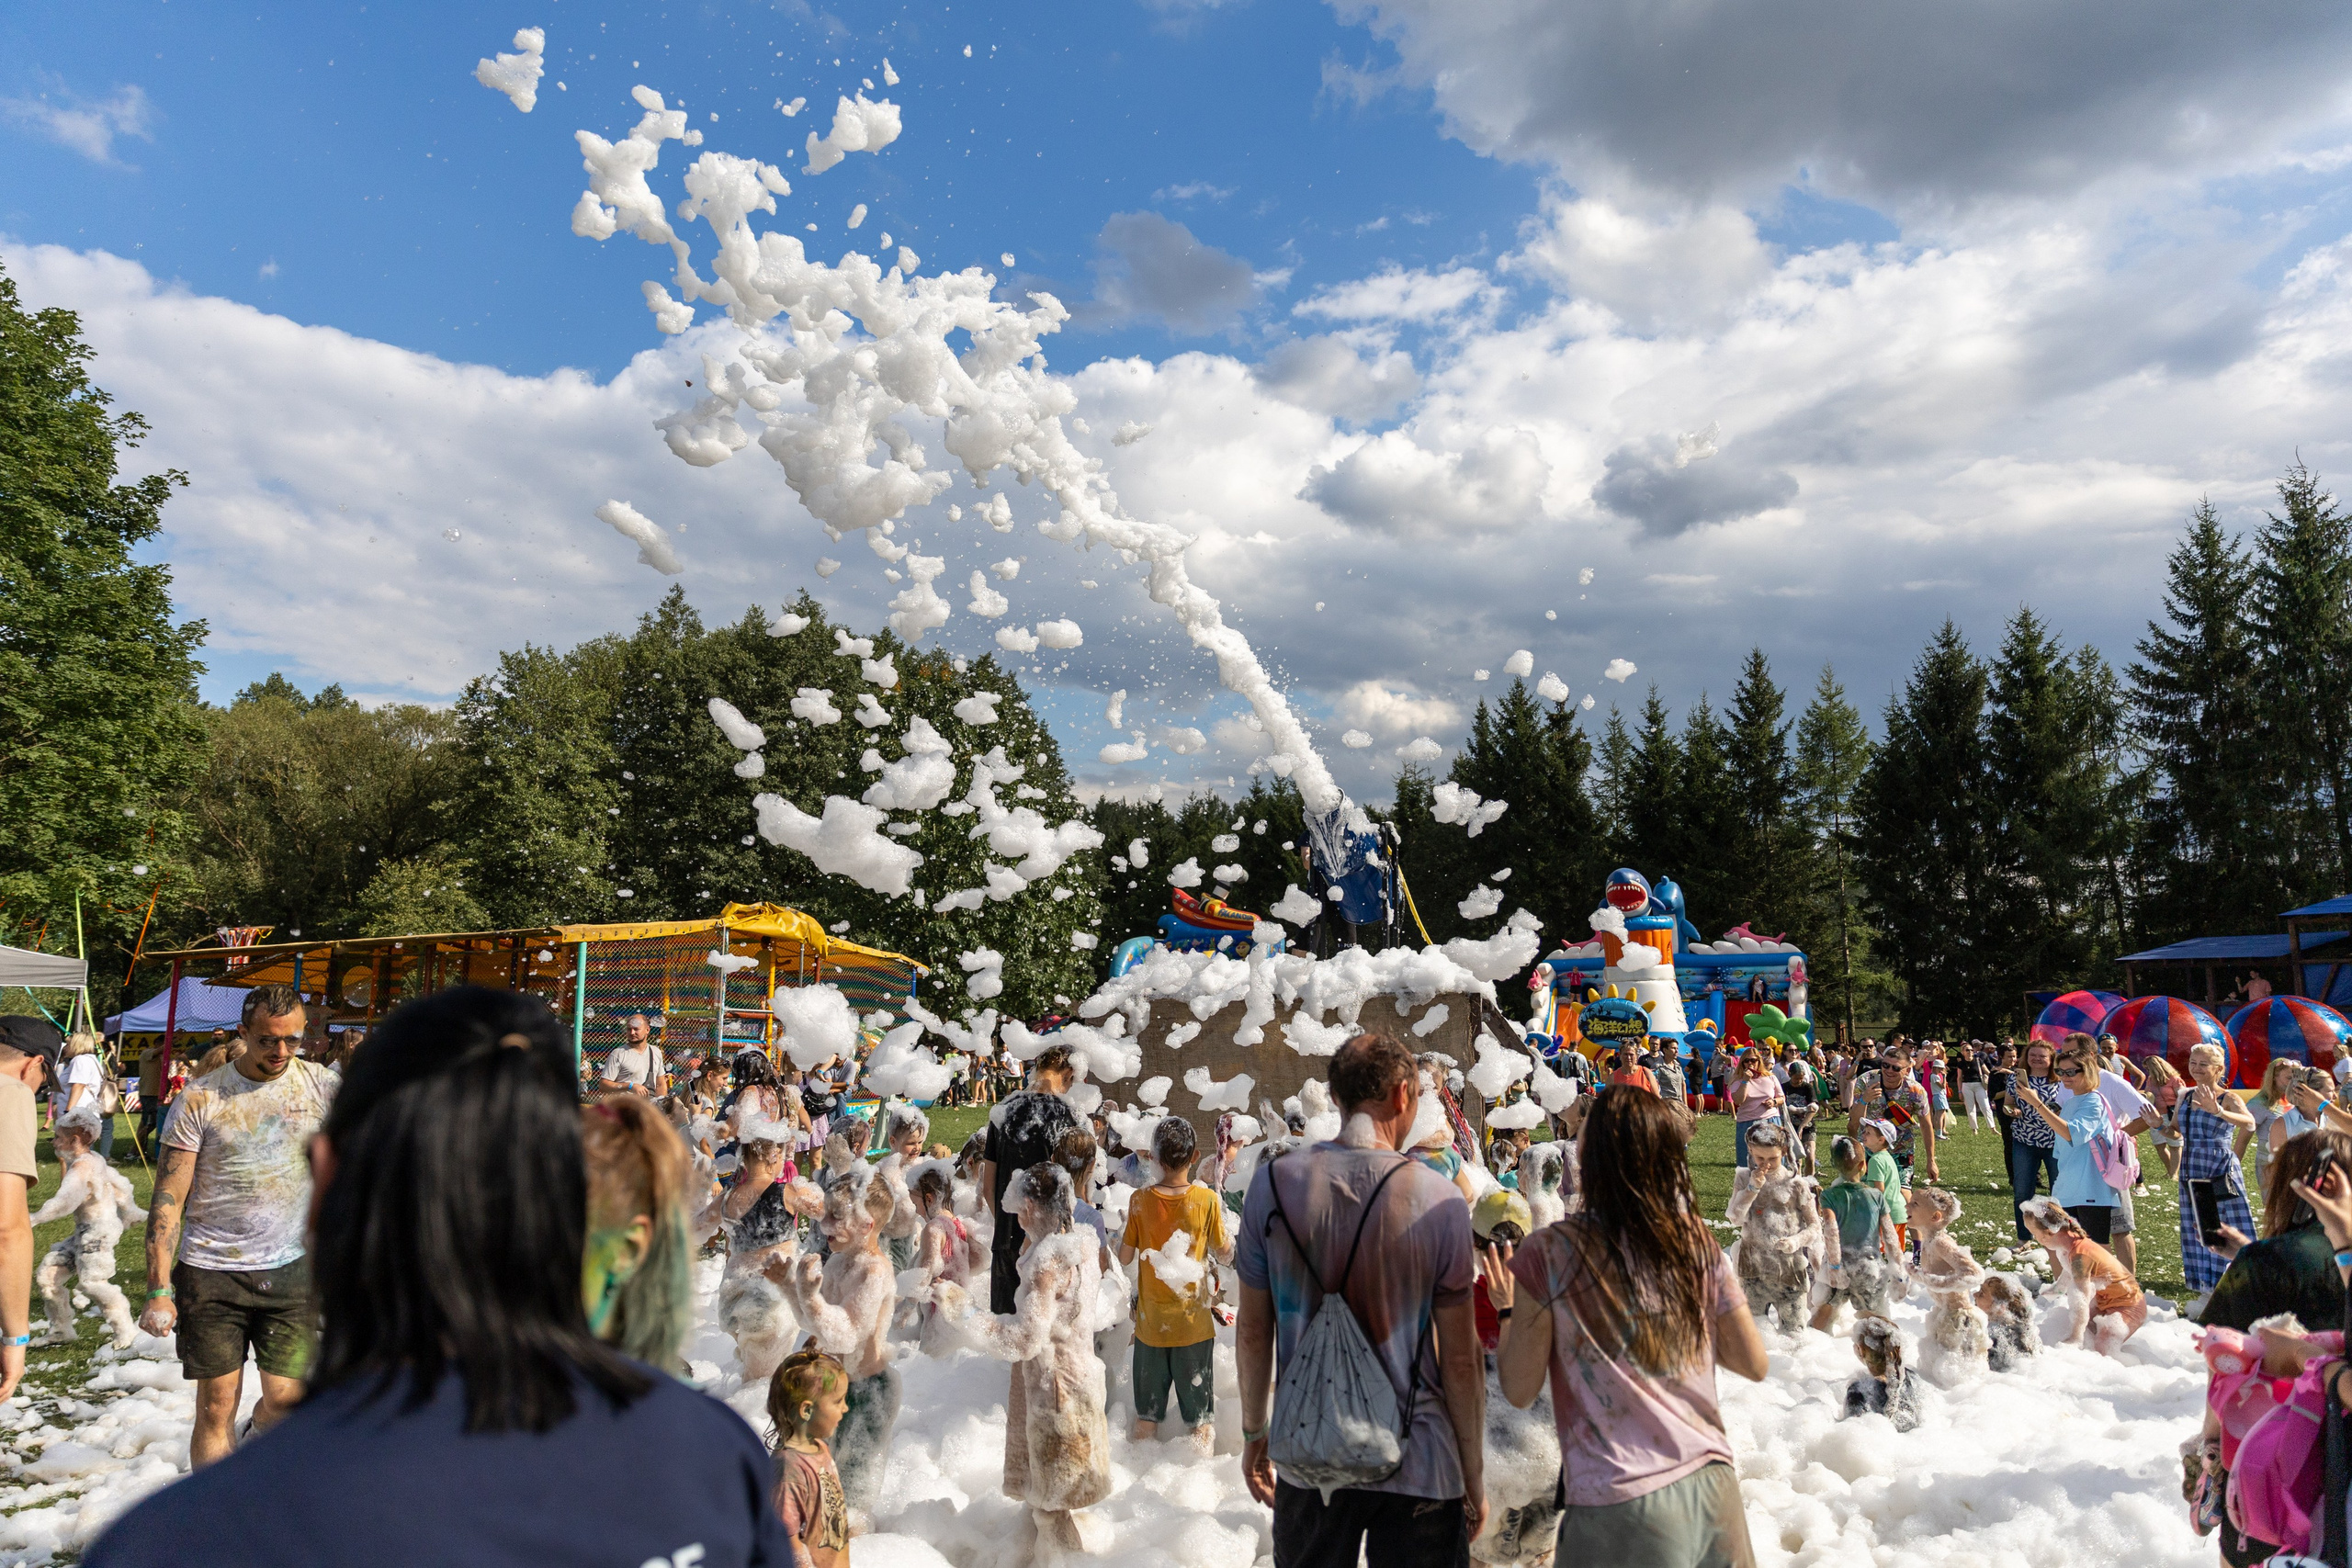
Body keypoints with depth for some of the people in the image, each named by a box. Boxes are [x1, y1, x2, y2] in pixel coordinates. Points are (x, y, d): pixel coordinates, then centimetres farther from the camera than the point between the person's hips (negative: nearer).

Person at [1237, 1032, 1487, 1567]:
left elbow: (1252, 1330, 0)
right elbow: (1460, 1355, -8)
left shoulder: (1272, 1182, -7)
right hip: (1418, 1464, -2)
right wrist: (1474, 1476, 4)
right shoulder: (1440, 1200, -14)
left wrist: (1254, 1432, 14)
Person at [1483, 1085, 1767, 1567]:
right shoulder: (1697, 1243, -2)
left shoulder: (1549, 1252, -12)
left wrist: (1508, 1309, 10)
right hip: (1710, 1486, 3)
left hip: (1618, 1504, -3)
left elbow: (1520, 1390, -6)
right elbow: (1754, 1364, 5)